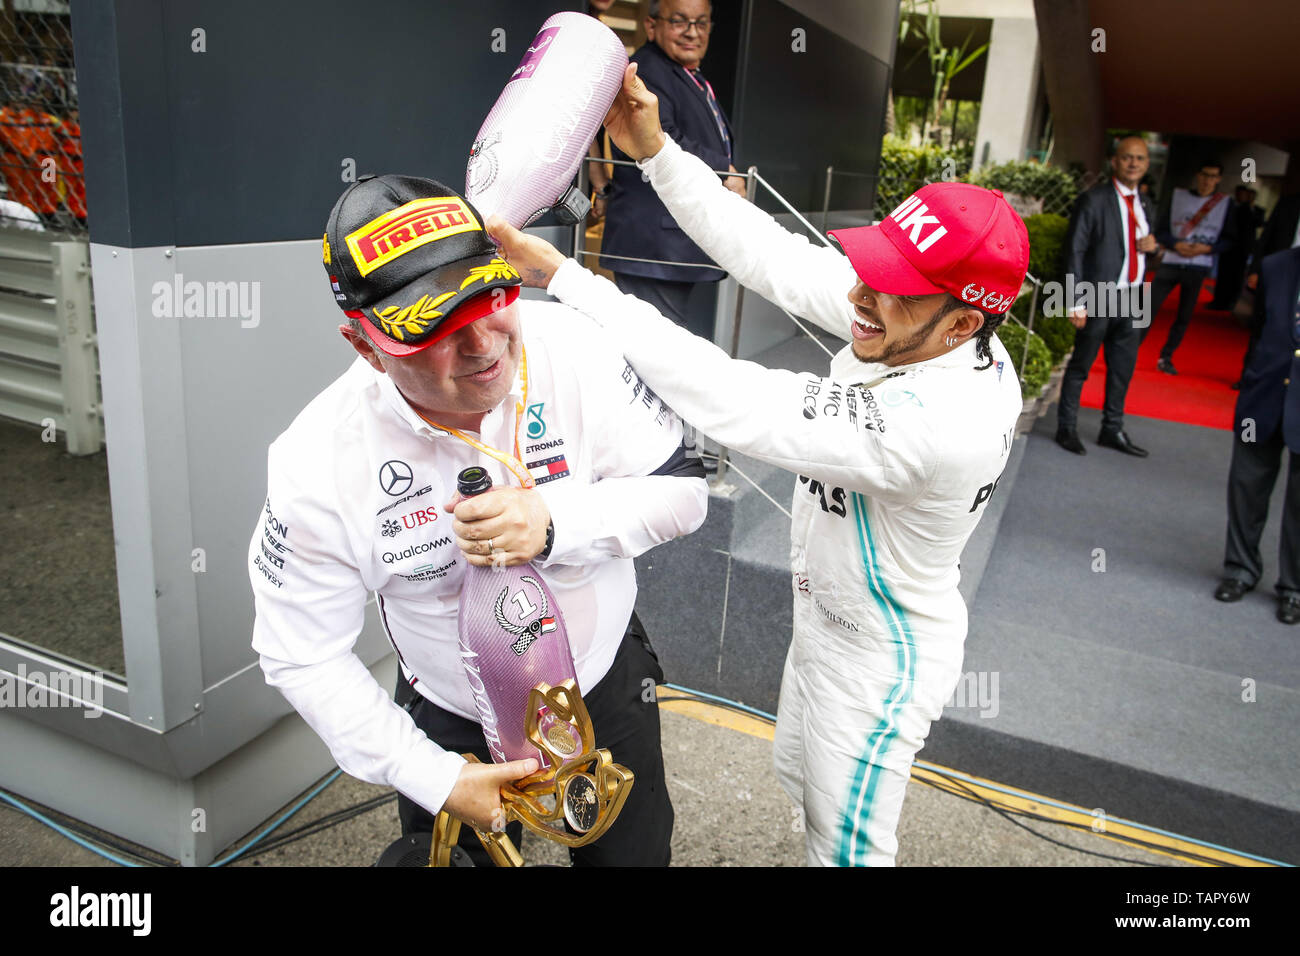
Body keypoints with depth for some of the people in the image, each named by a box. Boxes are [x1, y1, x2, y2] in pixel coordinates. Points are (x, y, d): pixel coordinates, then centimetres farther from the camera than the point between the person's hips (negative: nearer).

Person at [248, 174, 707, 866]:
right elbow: (304, 658, -16)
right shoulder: (318, 466, -27)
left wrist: (554, 522, -36)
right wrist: (435, 779, -17)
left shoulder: (570, 348, -26)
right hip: (452, 724, -1)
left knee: (636, 852, 25)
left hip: (607, 678, 2)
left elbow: (682, 487, -18)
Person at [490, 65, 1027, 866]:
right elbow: (776, 258, -13)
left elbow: (733, 401, -42)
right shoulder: (919, 324, -16)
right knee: (806, 783, 32)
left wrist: (562, 276, -39)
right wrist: (656, 152, -20)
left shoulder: (937, 420, -41)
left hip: (876, 664, -8)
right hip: (829, 620, 9)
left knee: (848, 844, 17)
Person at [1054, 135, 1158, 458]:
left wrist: (1151, 246, -2)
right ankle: (1066, 429, 15)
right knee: (1081, 366, 3)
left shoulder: (1146, 206, 14)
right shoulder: (1094, 200, -7)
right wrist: (1077, 302, -16)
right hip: (1099, 298, -6)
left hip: (1132, 299, 6)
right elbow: (1075, 250, -11)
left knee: (1123, 370, 12)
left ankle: (1113, 430, 25)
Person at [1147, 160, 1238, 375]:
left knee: (1184, 317, 6)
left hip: (1198, 268, 1)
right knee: (1149, 308, -8)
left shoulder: (1225, 204, 5)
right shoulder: (1178, 196, 5)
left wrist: (1207, 248, -12)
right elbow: (1161, 231, 4)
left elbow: (1230, 239, 6)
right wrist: (1176, 244, -14)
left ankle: (1165, 358, 17)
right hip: (1170, 262, -1)